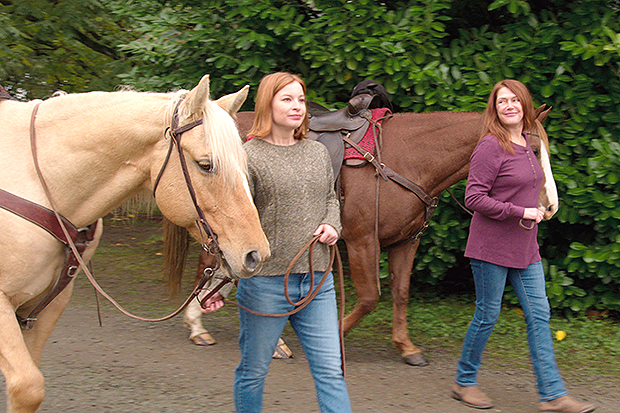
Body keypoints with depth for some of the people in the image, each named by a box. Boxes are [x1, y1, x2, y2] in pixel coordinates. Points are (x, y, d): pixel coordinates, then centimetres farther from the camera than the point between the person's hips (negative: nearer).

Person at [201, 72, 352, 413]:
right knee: (254, 371, 10)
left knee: (331, 371, 2)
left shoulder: (318, 153, 10)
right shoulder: (249, 157, -8)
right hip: (265, 282, -4)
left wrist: (332, 225, 4)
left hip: (317, 281, 4)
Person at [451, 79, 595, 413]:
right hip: (492, 247, -8)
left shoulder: (527, 144, 11)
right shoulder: (491, 147, -15)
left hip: (525, 248, 8)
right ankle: (464, 382, 22)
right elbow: (474, 198, -19)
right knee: (487, 316, 3)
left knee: (539, 316, 4)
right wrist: (521, 213, -20)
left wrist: (535, 211, 14)